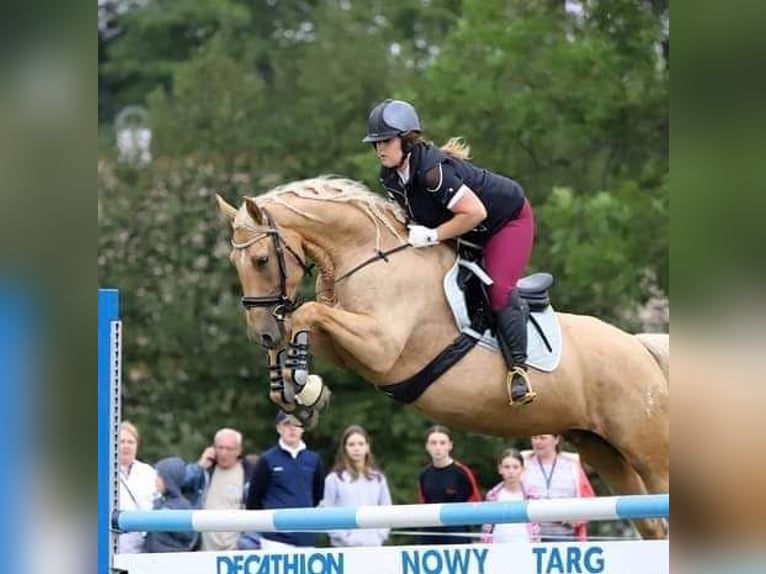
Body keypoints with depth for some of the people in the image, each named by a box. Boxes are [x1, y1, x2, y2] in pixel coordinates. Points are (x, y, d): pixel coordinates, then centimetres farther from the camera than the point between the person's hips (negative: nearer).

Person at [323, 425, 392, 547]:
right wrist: (345, 537, -11)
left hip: (373, 546, 3)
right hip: (345, 547, -3)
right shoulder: (334, 479, 2)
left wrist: (380, 535, -1)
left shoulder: (378, 478, 12)